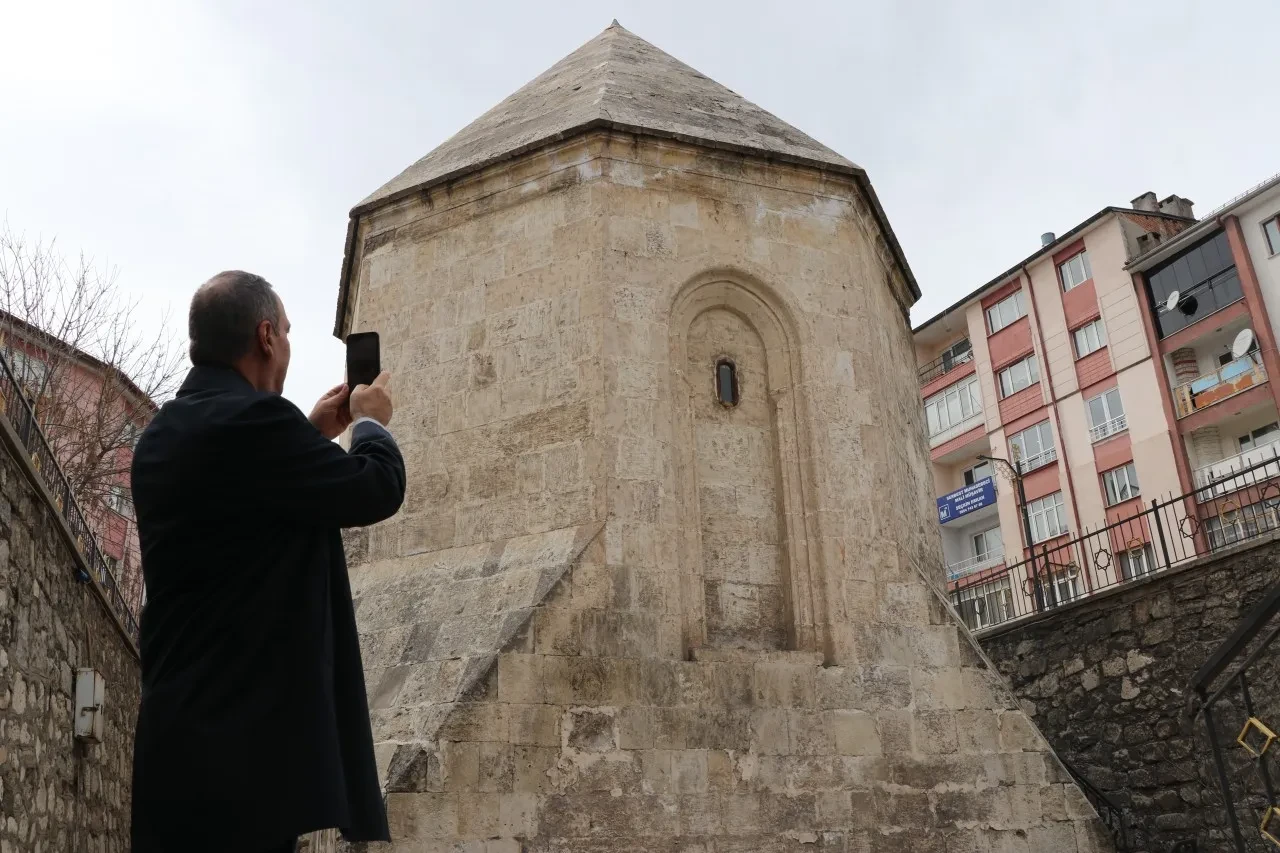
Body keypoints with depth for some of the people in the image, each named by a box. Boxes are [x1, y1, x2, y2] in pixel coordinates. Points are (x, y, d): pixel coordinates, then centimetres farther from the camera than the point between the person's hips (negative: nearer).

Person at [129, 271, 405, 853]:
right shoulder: (252, 418, -16)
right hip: (248, 730, -10)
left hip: (181, 726, 10)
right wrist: (371, 421, 11)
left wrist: (314, 433, 28)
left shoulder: (161, 435, 13)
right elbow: (378, 490, -9)